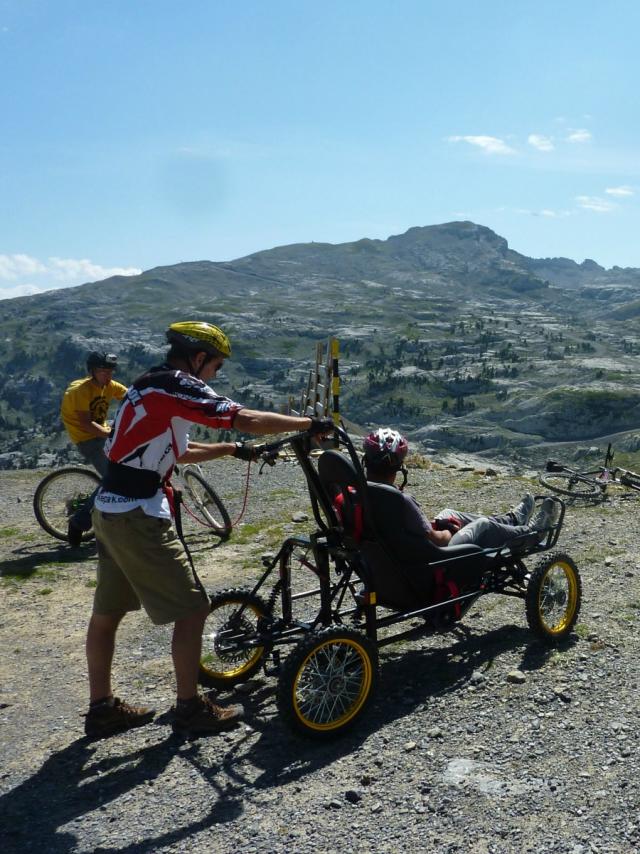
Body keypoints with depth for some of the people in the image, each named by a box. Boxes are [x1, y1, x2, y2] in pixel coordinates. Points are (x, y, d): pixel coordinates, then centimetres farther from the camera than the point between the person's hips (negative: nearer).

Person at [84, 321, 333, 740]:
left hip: (110, 512, 10)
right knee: (192, 609, 0)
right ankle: (190, 708, 11)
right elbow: (247, 419, -19)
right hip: (139, 517, -10)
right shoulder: (176, 386, -13)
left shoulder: (149, 387, 17)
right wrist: (310, 424, -9)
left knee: (107, 612, 16)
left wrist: (232, 448, 28)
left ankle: (102, 708, 28)